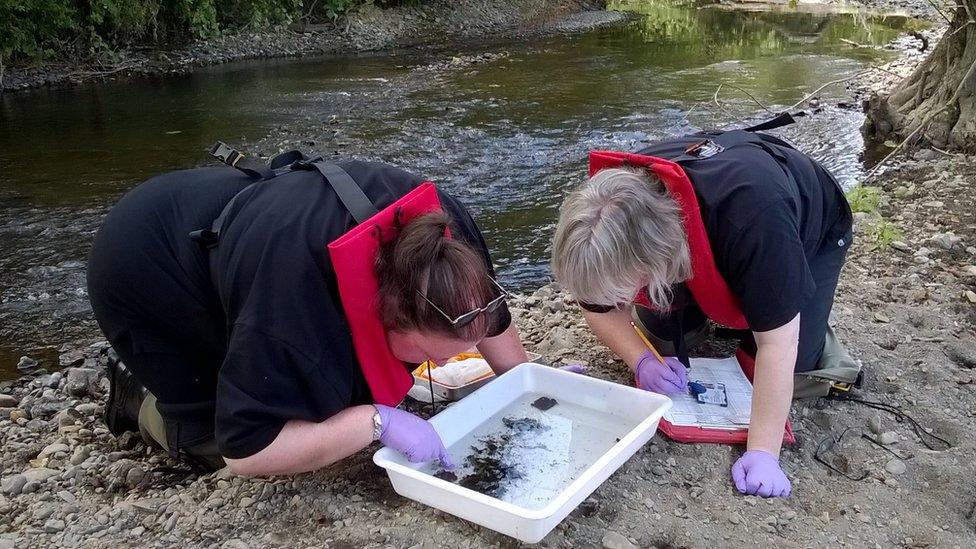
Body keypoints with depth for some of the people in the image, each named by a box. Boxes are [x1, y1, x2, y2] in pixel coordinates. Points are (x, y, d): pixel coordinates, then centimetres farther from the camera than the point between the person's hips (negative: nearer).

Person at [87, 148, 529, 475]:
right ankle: (139, 399, 18)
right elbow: (245, 451, -38)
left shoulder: (437, 227, -25)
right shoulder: (298, 304, -44)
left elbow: (486, 308, -6)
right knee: (216, 439, -8)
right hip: (144, 268, -6)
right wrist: (377, 421, -41)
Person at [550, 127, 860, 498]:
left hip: (811, 230, -4)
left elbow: (778, 343, -41)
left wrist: (762, 452, -40)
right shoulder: (615, 216, -32)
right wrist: (642, 361, -30)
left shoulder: (750, 218, -48)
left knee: (792, 369, -15)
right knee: (661, 336, -8)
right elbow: (600, 306, -15)